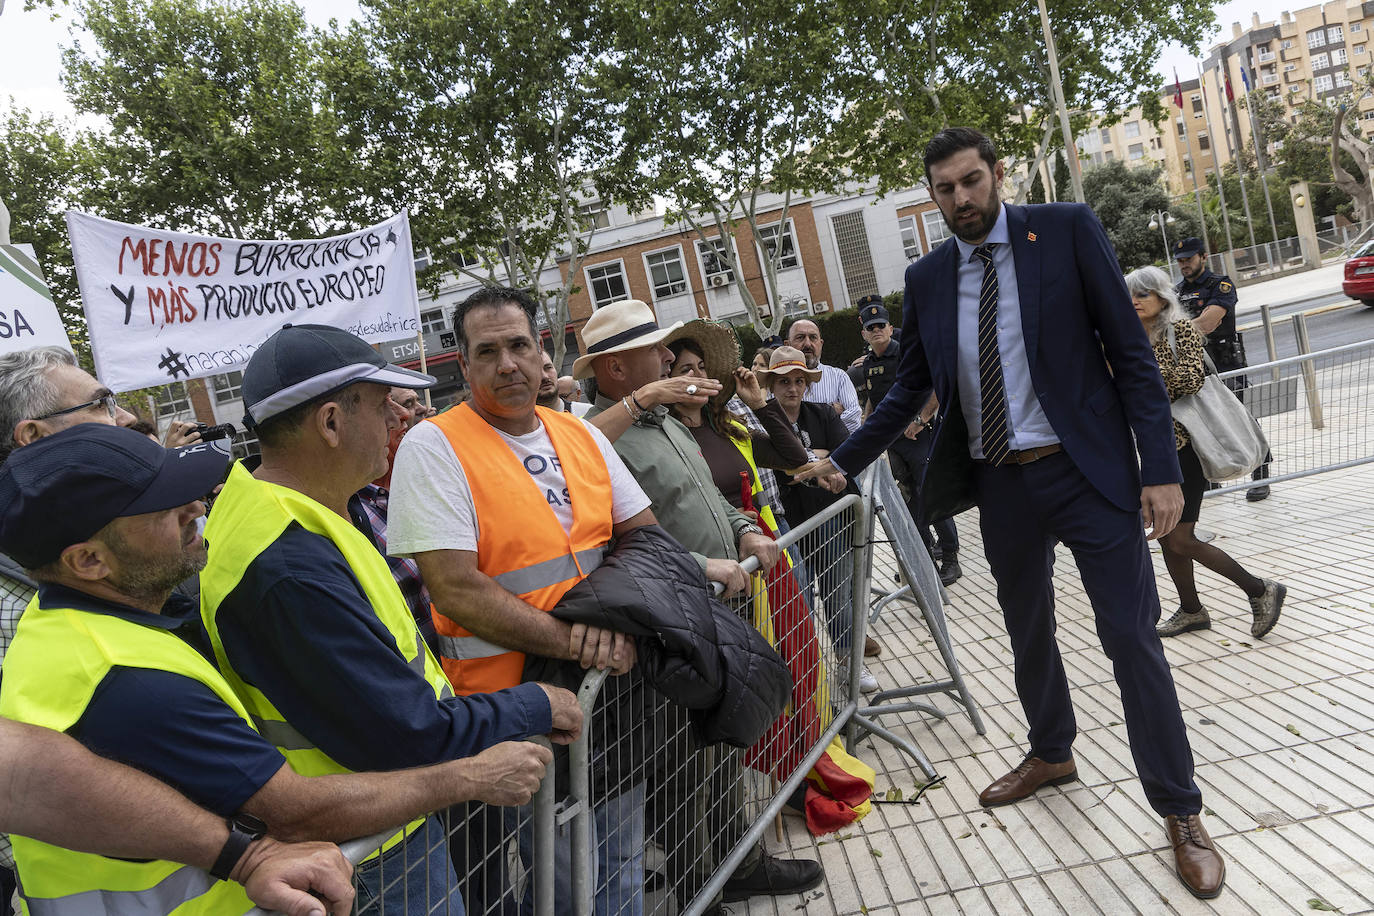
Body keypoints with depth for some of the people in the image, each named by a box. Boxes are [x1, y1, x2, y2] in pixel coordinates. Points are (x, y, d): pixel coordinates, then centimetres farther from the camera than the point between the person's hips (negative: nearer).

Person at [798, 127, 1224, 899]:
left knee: (1132, 638, -1)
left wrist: (1161, 468, -13)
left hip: (1089, 472, -4)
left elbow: (1131, 352, -7)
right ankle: (1052, 755, 44)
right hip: (1001, 485, 4)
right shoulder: (927, 278, 4)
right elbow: (910, 389, 13)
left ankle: (1181, 814, 16)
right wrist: (843, 461, 10)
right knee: (1029, 634, 19)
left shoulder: (1067, 230, -6)